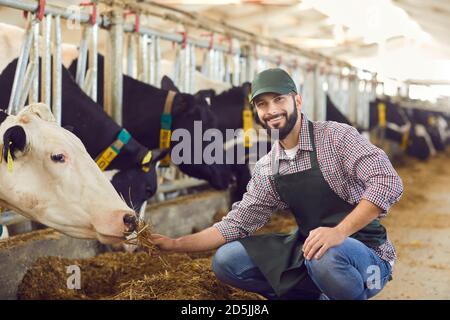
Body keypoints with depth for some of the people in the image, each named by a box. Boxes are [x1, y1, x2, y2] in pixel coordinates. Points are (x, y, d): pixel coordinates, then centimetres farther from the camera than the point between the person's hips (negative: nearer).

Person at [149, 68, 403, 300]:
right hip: (309, 250, 6)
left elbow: (387, 181, -23)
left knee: (325, 257, -40)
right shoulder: (266, 169, 5)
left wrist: (340, 231, -33)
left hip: (366, 252, -6)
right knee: (227, 260, -3)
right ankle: (314, 294, 6)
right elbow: (236, 224, 8)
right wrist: (175, 244, 1)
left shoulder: (336, 136, -12)